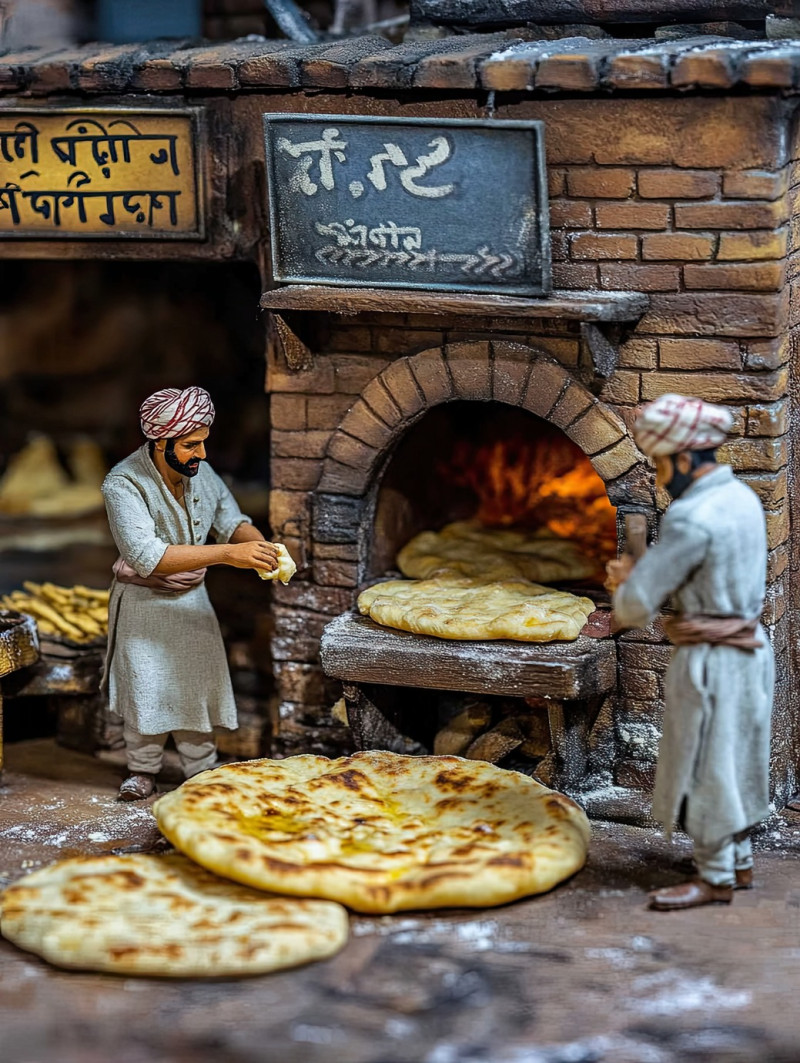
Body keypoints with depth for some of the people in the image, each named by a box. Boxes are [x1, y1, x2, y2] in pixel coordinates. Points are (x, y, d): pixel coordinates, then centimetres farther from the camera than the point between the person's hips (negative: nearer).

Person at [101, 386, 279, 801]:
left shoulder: (201, 472, -8)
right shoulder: (123, 485, -27)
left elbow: (231, 521, 4)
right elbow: (147, 557, -38)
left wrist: (261, 546, -21)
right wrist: (227, 554, -43)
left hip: (192, 598, 5)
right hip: (143, 600, -5)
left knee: (200, 681, 6)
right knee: (146, 684, -1)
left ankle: (201, 769, 20)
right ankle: (142, 768, 19)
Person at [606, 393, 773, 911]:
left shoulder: (692, 517, -23)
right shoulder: (742, 498, 6)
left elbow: (636, 606, -19)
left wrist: (627, 583, 4)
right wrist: (636, 576, 5)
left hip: (711, 658, -9)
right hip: (748, 649, 9)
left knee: (704, 766, 3)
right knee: (731, 761, 19)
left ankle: (716, 879, 13)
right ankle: (740, 862, 30)